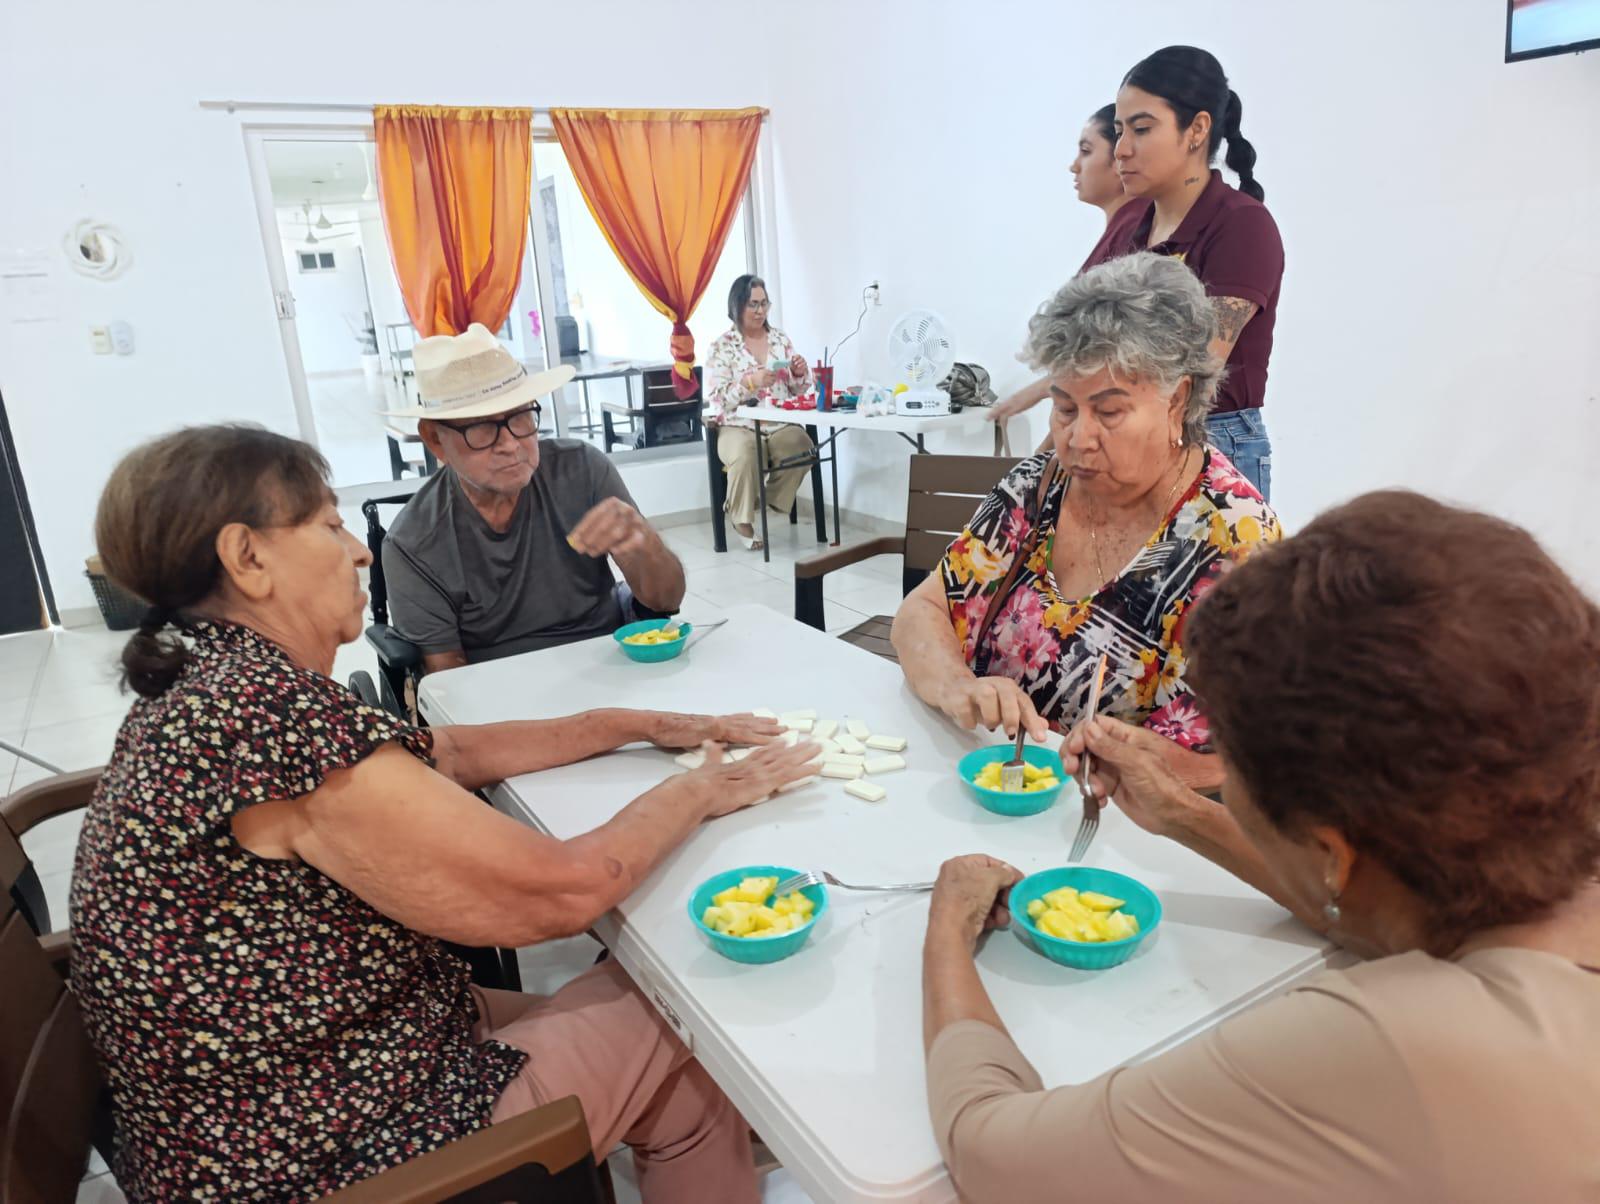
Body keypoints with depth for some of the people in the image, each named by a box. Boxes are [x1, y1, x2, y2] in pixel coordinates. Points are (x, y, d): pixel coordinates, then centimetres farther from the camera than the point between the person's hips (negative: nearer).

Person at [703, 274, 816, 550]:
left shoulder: (781, 340, 12)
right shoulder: (722, 346, 0)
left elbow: (797, 390, 17)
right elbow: (717, 399, -8)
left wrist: (800, 374, -6)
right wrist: (751, 381, -22)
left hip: (780, 424, 3)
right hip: (738, 427, -3)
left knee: (802, 448, -30)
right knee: (746, 455, -37)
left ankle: (769, 500, -3)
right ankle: (741, 517, -10)